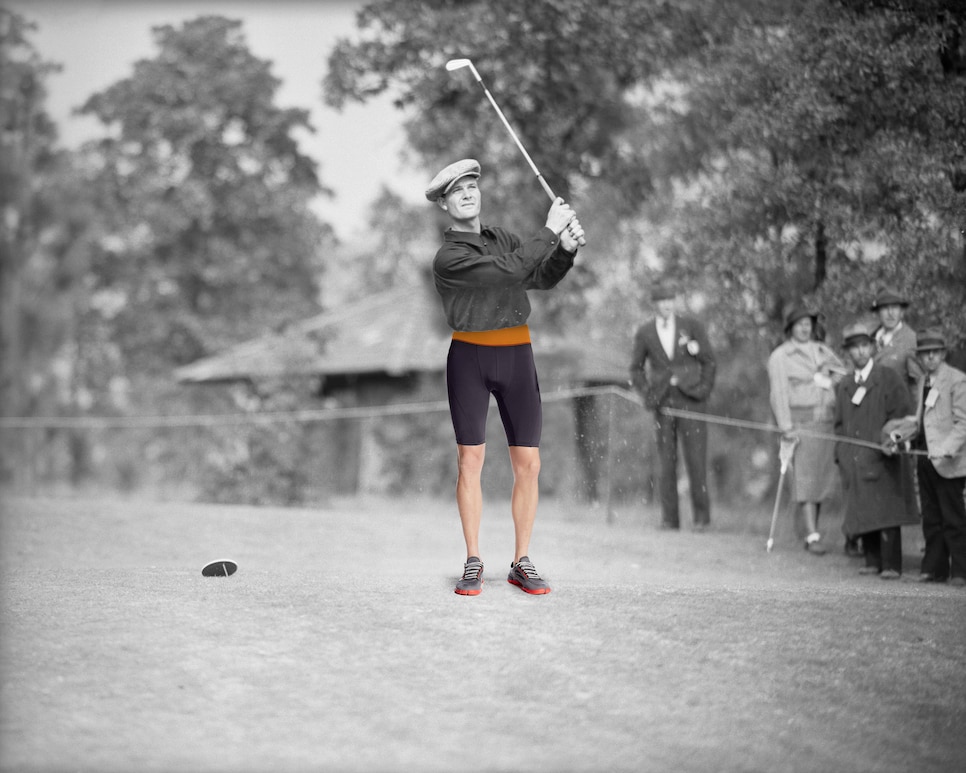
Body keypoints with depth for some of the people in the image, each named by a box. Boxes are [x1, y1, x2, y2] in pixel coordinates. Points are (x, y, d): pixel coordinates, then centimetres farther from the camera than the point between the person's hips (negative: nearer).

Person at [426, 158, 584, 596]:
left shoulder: (503, 240, 15)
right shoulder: (449, 258, -8)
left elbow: (543, 278, 8)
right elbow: (510, 270, -19)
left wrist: (566, 248, -10)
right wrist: (549, 231, -14)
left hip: (516, 356, 5)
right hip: (470, 358, -5)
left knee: (528, 463, 0)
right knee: (470, 460, -5)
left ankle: (522, 564, 9)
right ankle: (473, 564, 4)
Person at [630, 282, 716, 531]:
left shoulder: (692, 325, 3)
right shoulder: (644, 332, 6)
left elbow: (709, 361, 7)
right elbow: (636, 369, 15)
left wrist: (703, 390, -1)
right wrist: (648, 395, 4)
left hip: (690, 399, -1)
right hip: (663, 402, 1)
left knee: (696, 459, -7)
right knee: (666, 461, 0)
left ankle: (702, 515, 2)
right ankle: (669, 518, 6)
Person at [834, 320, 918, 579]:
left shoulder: (889, 378, 1)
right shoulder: (843, 386, 16)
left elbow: (903, 414, -4)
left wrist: (891, 441, -17)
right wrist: (841, 455, 11)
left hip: (881, 458, -5)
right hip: (854, 460, 5)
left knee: (885, 509, -9)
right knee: (862, 512, 4)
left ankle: (891, 565, -7)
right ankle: (872, 562, 12)